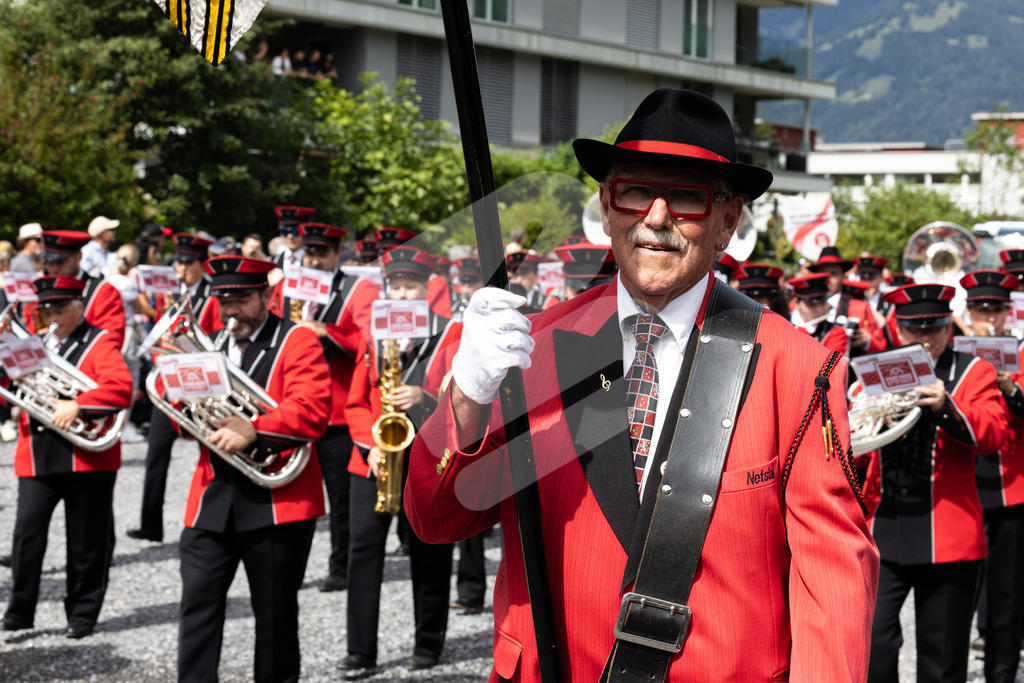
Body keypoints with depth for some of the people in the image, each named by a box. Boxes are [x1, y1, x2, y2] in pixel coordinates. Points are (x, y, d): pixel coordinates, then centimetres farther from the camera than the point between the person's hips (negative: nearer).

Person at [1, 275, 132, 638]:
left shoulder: (100, 343, -1)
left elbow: (121, 388, -16)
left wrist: (77, 406, -24)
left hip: (87, 456, -4)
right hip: (36, 457, 4)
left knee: (87, 540, 4)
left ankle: (82, 615, 14)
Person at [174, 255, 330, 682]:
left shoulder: (298, 342, -2)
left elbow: (312, 411, -16)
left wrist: (254, 430, -25)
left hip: (276, 499, -4)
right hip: (213, 497, 4)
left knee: (275, 610, 5)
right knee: (198, 598, -1)